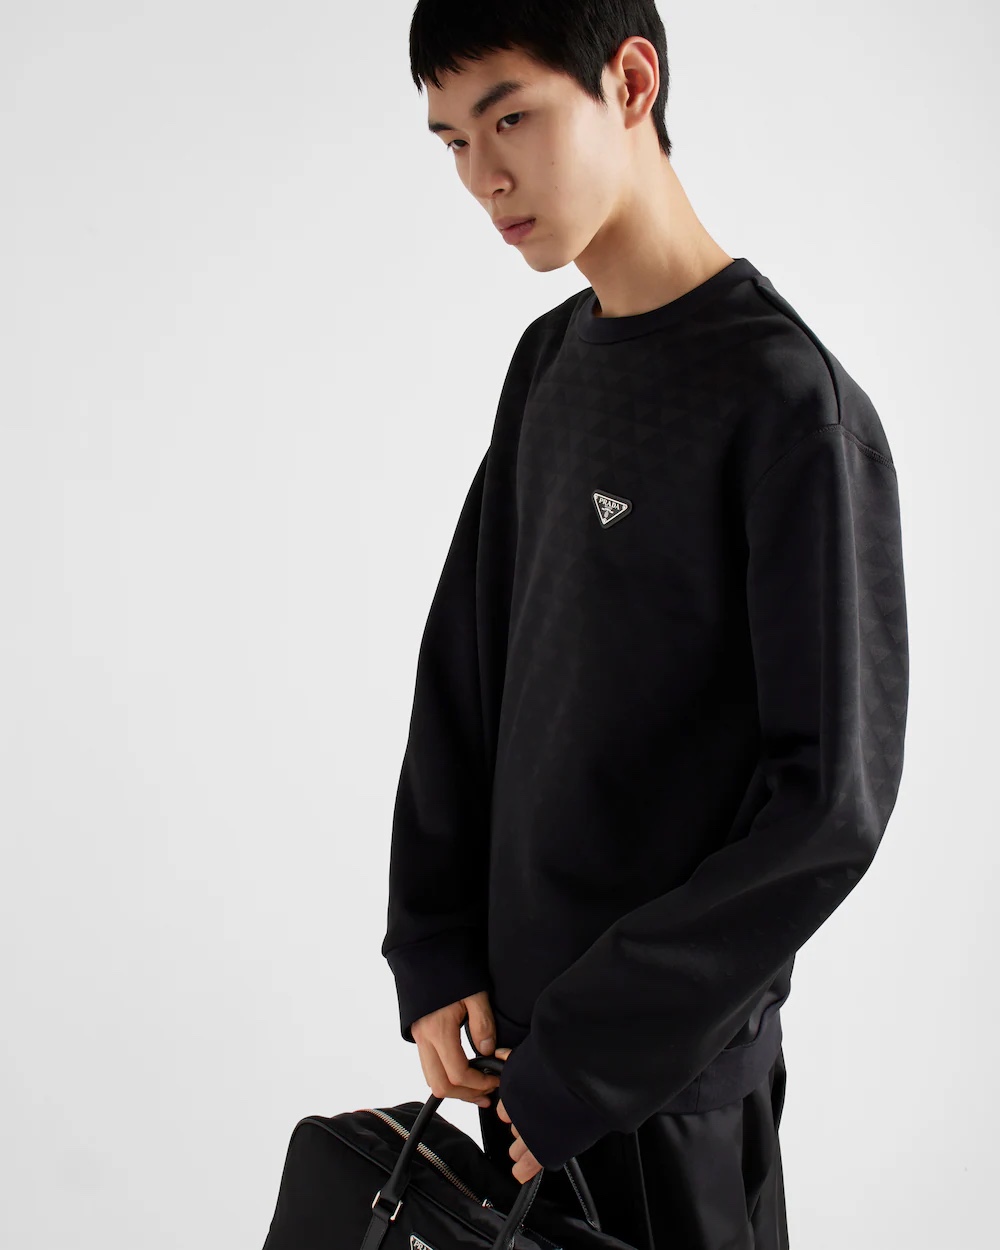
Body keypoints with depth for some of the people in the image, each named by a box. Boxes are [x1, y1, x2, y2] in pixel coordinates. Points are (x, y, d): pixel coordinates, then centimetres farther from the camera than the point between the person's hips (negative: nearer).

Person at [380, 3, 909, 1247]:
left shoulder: (789, 401, -17)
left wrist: (589, 1059, -16)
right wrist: (433, 949, 1)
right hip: (510, 1014, 6)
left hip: (670, 1074, -6)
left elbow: (830, 797, -19)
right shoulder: (548, 362, 5)